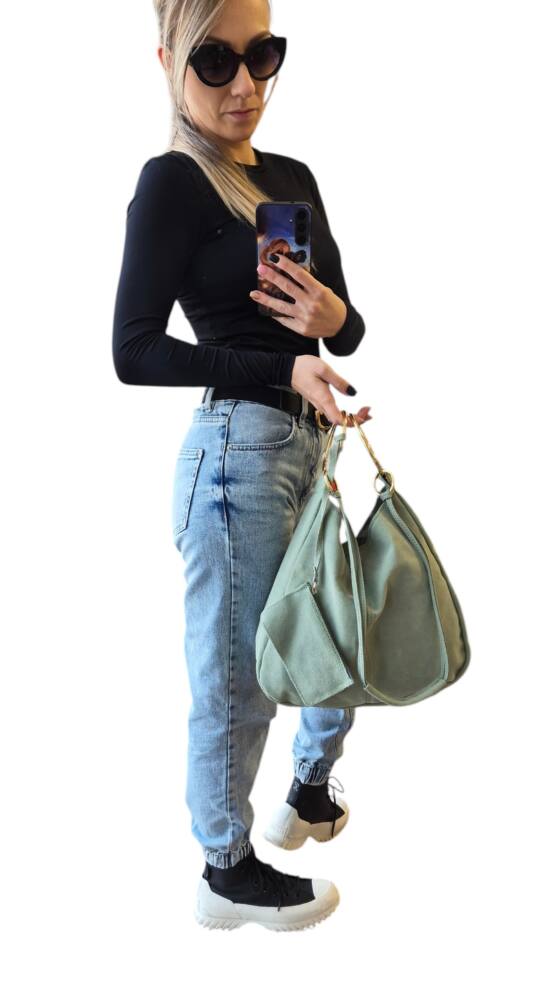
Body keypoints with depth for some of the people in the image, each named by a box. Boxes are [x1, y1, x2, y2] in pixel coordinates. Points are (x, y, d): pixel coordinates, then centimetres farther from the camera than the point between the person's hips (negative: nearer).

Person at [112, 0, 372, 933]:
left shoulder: (292, 177, 12)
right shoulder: (173, 183, -10)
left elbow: (347, 333, 13)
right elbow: (134, 351, -16)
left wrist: (335, 317, -11)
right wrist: (284, 367, -21)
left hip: (309, 443, 8)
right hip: (238, 448, -8)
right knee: (235, 678, 5)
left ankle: (308, 795, 46)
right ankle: (229, 873, 27)